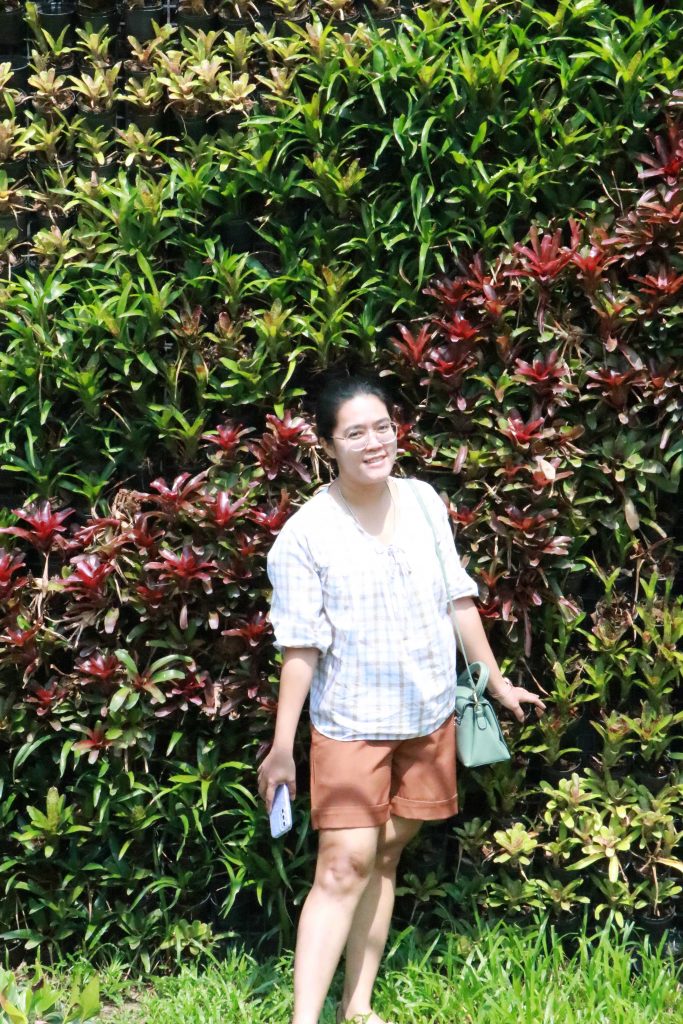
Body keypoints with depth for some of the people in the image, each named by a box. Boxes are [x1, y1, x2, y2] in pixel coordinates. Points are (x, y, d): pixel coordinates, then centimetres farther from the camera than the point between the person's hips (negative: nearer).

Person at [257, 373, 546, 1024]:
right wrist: (281, 746, -12)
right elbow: (301, 647, -12)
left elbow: (458, 599, 9)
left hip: (429, 716, 5)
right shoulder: (306, 534, -13)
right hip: (351, 724, -4)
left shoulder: (423, 502, 1)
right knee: (344, 866, -11)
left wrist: (496, 682, 13)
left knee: (385, 856, 11)